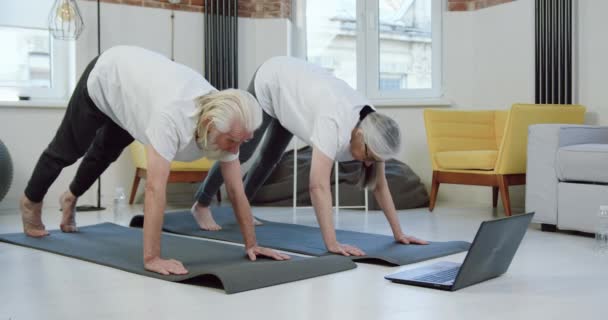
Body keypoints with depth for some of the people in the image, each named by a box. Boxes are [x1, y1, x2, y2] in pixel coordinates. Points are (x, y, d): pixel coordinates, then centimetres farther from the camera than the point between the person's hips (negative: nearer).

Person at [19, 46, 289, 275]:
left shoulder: (227, 123, -29)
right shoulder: (173, 117, -50)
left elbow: (236, 190, -23)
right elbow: (155, 188, -52)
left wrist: (251, 244, -23)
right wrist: (151, 258, -53)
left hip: (136, 78, 6)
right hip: (106, 76, -6)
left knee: (105, 154, 28)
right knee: (67, 150, 17)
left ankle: (71, 198, 58)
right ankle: (31, 202, 46)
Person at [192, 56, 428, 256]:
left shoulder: (371, 126, -24)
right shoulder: (334, 123, -45)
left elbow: (380, 184, -16)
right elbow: (319, 186, -50)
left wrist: (398, 233, -18)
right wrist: (332, 243, -52)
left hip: (294, 86, 6)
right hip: (270, 82, -6)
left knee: (271, 157, 19)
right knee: (240, 153, 8)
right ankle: (201, 205, 31)